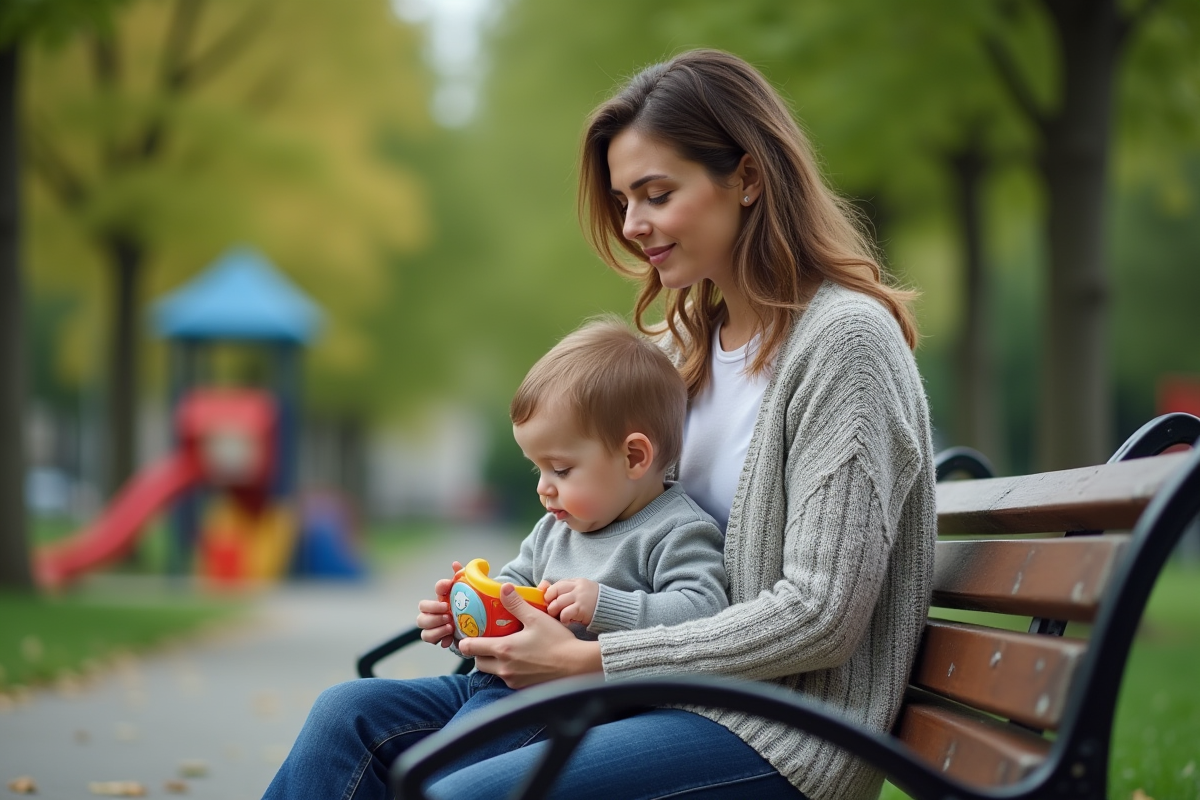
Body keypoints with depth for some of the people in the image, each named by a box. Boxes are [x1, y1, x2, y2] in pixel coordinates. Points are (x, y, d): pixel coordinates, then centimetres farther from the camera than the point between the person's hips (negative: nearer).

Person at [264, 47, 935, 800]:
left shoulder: (843, 339, -13)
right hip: (679, 688, 9)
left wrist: (588, 661, -18)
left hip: (783, 733, -9)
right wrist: (495, 599, 0)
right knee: (358, 719, 0)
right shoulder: (691, 342, 15)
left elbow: (820, 614, -19)